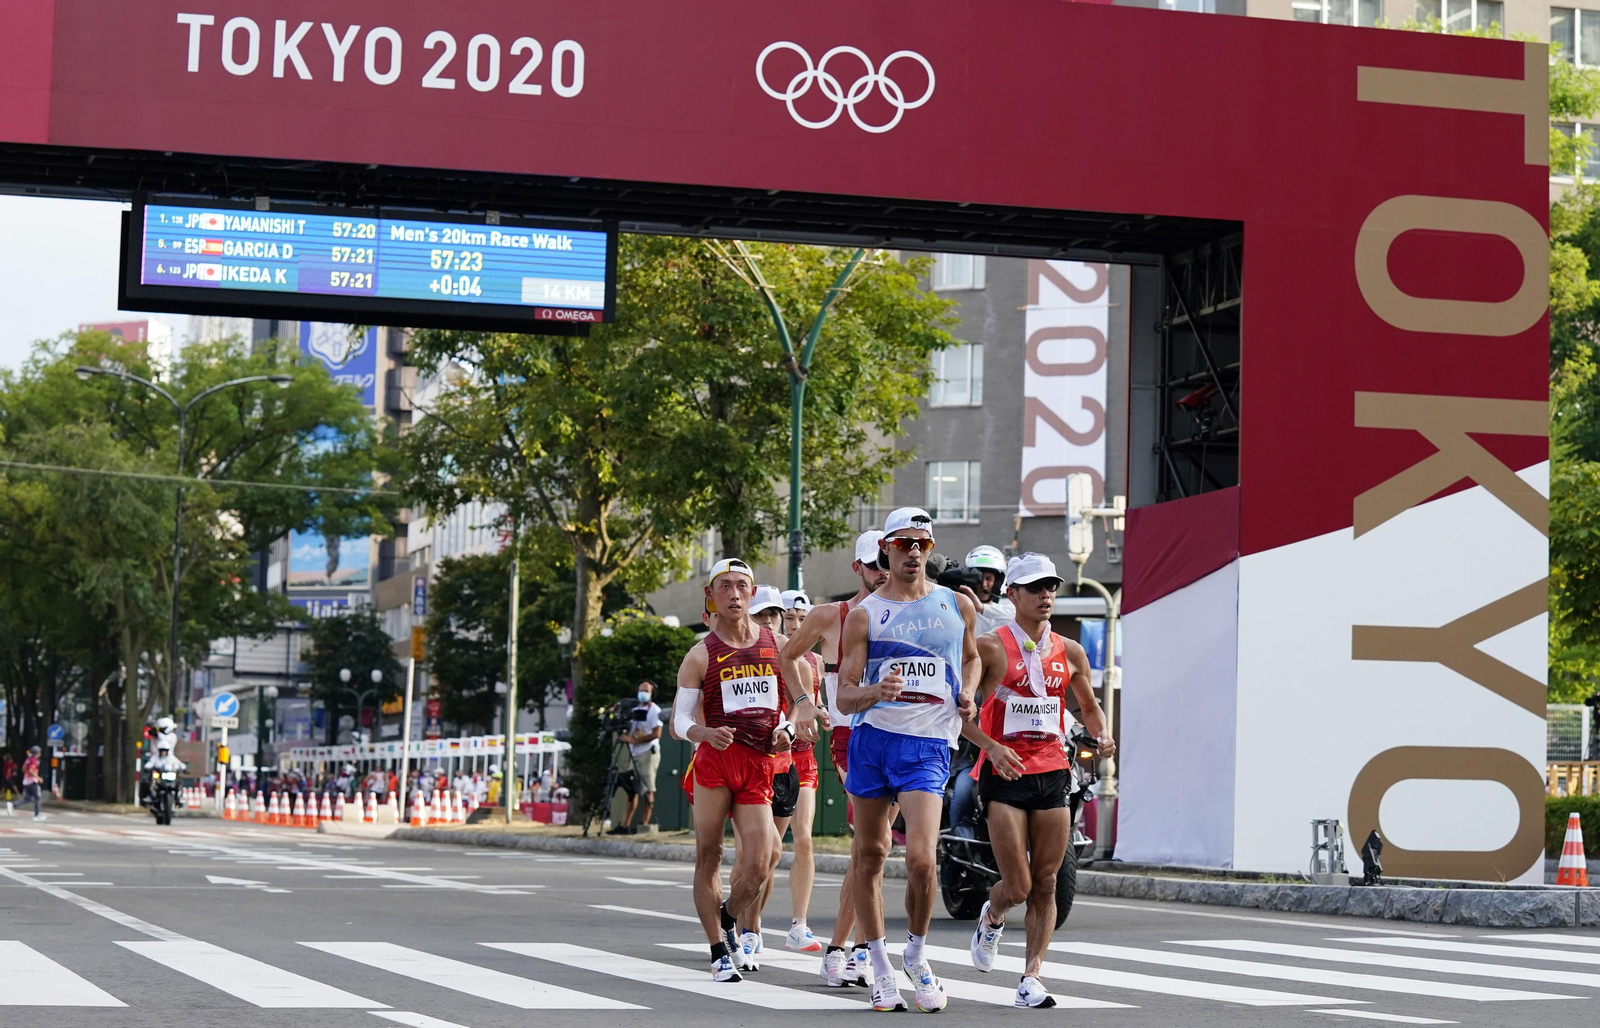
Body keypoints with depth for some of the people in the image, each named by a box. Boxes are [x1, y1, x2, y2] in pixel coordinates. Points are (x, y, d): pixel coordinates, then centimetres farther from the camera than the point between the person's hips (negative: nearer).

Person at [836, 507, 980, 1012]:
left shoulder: (958, 605, 9)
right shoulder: (864, 614, 4)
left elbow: (971, 656, 28)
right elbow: (844, 696, 1)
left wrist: (968, 695, 8)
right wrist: (874, 692, -21)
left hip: (927, 745, -1)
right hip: (871, 739, 1)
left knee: (920, 857, -16)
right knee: (869, 855, 6)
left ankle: (916, 955, 6)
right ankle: (880, 968, 18)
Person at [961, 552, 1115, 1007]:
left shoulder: (1070, 653, 9)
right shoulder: (991, 647, -6)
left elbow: (1088, 705, 22)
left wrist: (1102, 736, 2)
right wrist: (991, 746, -19)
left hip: (1053, 771, 4)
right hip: (1005, 772, -4)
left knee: (1045, 885, 1)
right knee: (1017, 887, -6)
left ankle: (1032, 975, 5)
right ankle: (991, 918, 28)